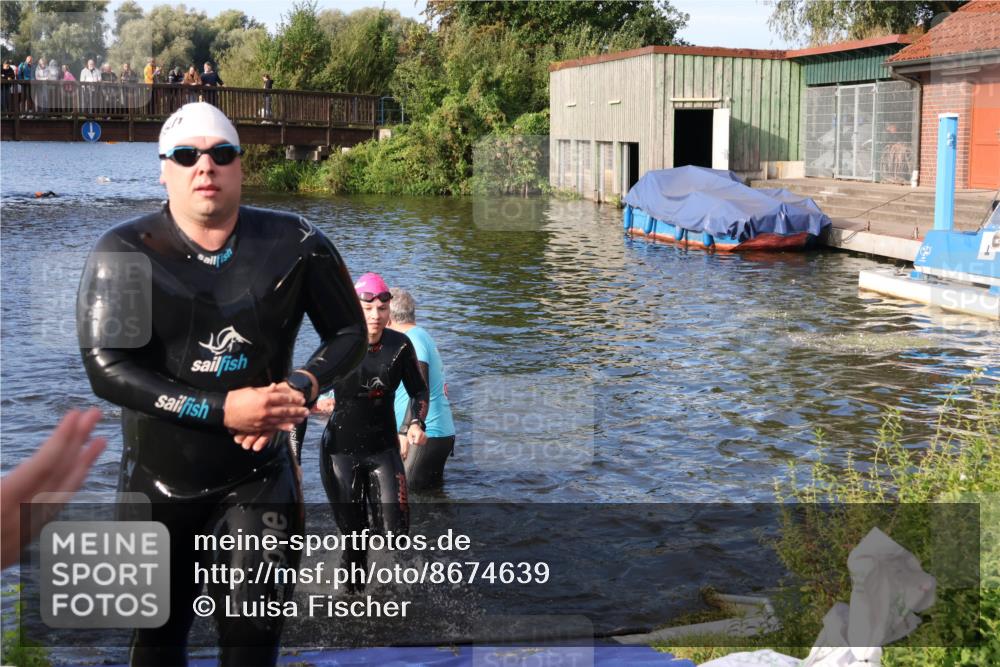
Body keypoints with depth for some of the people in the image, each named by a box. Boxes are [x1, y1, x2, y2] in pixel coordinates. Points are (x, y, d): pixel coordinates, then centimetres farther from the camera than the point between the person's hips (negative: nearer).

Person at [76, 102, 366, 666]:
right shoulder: (125, 253, -10)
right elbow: (105, 366, -18)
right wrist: (223, 410, -25)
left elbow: (350, 333, 3)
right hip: (156, 478, 1)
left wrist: (301, 388, -18)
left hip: (257, 476, 0)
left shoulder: (296, 245, -7)